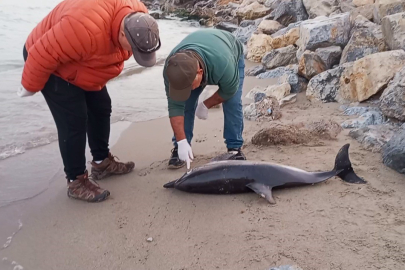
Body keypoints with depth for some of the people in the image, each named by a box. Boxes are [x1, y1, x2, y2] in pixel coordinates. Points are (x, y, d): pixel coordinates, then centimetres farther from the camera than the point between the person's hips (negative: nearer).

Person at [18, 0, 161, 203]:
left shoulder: (137, 17, -16)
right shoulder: (86, 27, -43)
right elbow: (44, 55, -32)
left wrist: (99, 79, 16)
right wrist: (30, 87, -16)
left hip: (83, 64, 8)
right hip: (49, 62, -8)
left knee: (101, 108, 10)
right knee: (74, 122, -11)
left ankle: (102, 162, 26)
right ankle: (76, 182, 2)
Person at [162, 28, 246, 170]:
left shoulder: (223, 64, -48)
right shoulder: (171, 69, -37)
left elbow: (229, 91, -26)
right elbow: (175, 106, -30)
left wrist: (205, 105, -16)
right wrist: (182, 142, -32)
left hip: (232, 54, -2)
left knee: (232, 103, -18)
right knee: (185, 103, -11)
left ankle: (234, 148, -5)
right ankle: (178, 148, 1)